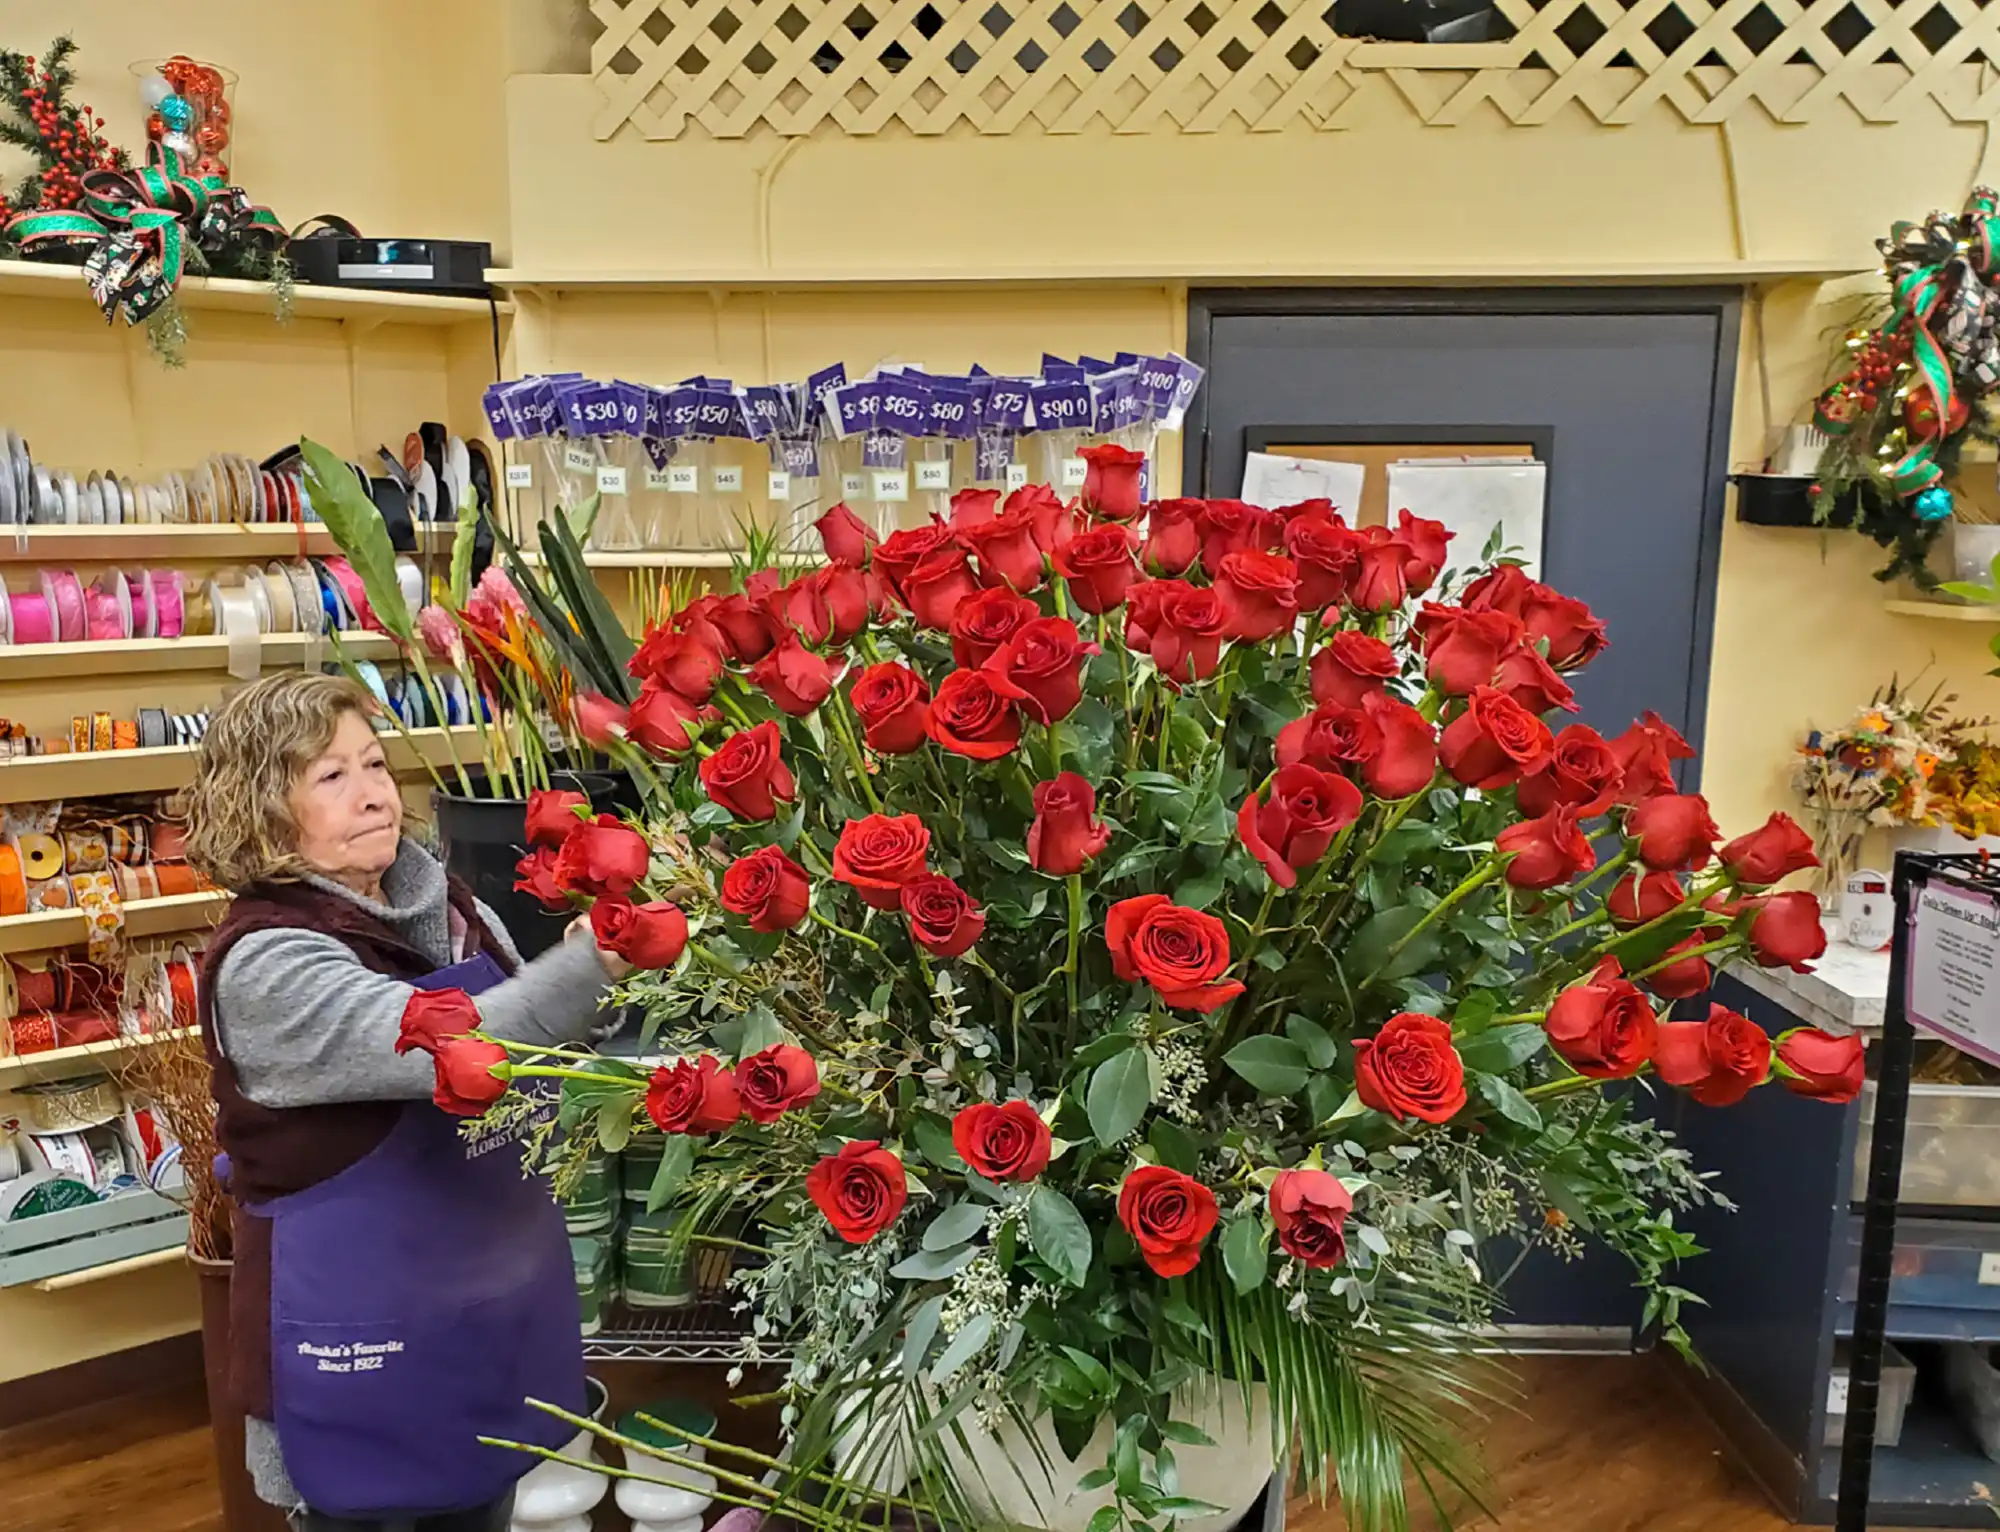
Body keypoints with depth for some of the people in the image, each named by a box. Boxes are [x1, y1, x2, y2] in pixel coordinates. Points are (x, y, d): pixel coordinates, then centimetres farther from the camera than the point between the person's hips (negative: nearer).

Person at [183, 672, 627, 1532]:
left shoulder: (447, 907, -1)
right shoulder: (266, 963, -21)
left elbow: (524, 1038, 12)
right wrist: (598, 956, -48)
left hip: (499, 1306, 7)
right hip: (363, 1340, -6)